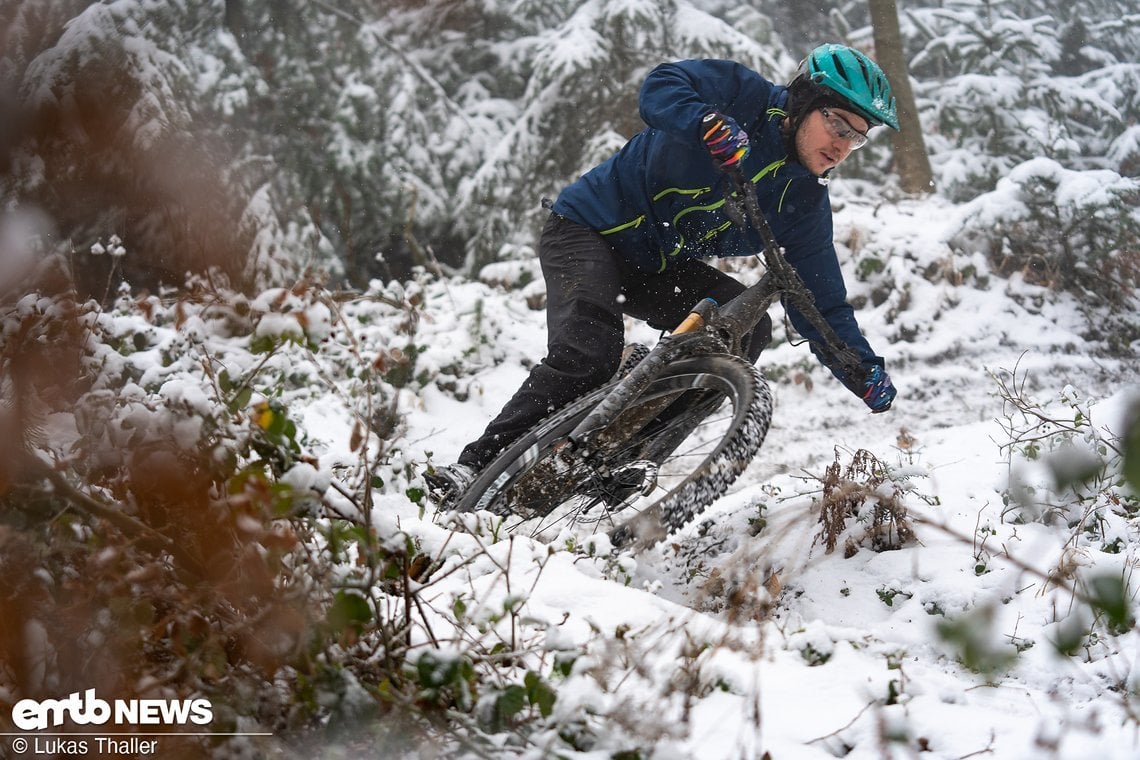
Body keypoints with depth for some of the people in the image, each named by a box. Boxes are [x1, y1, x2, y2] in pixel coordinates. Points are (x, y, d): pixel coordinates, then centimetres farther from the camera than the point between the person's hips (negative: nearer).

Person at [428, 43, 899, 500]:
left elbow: (822, 304, -1)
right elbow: (661, 87, -28)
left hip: (660, 266, 6)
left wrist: (866, 372, -14)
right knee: (588, 356, -27)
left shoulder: (805, 204, -2)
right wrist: (710, 124, -48)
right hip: (588, 230, -6)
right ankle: (478, 469, -18)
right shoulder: (747, 98, -15)